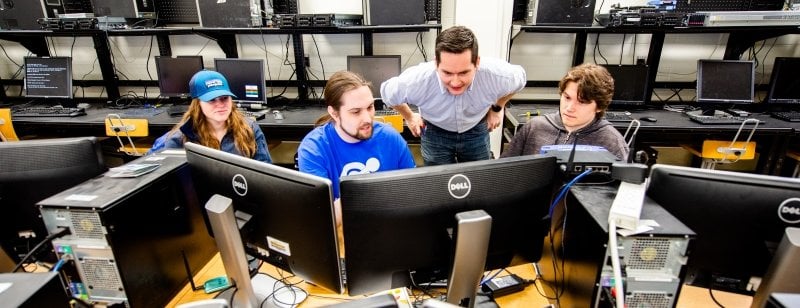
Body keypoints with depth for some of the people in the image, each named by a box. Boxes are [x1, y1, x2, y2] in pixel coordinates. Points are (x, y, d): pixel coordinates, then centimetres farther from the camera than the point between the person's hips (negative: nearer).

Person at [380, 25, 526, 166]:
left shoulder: (497, 74, -32)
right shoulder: (416, 81, -36)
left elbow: (519, 78, -5)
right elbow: (387, 92, -11)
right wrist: (409, 117, 1)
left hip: (476, 130, 2)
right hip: (435, 133, -1)